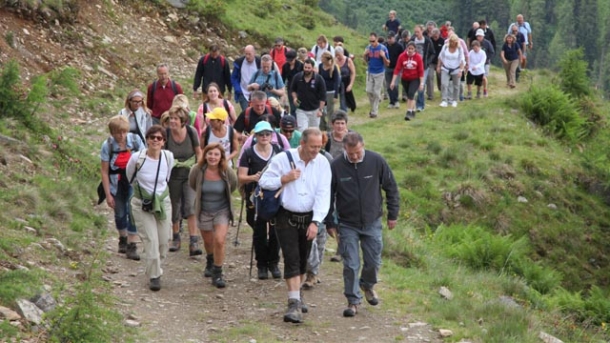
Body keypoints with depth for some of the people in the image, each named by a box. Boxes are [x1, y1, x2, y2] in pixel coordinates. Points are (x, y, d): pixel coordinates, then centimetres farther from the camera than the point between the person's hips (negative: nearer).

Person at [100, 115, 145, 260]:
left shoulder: (135, 140, -12)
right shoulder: (107, 145, -14)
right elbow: (104, 171, -9)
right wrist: (108, 195, -10)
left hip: (133, 182, -1)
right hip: (117, 184, 1)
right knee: (120, 213, 12)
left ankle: (131, 246, -8)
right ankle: (122, 239, 38)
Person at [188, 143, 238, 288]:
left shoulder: (227, 172, -20)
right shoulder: (197, 170, -19)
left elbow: (233, 186, 3)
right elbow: (192, 185, 4)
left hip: (222, 210, -2)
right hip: (204, 211, 2)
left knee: (219, 241, -16)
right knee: (208, 241, 18)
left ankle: (217, 273, 0)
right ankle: (210, 262, 51)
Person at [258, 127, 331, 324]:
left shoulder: (322, 163, -4)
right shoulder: (283, 159, -10)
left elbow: (323, 195, -9)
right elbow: (263, 181, -4)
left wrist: (316, 222, -17)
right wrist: (284, 179, -19)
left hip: (309, 218, 3)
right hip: (286, 217, -3)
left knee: (303, 260, 14)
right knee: (291, 259, -10)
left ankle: (297, 294, 34)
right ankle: (294, 303, -11)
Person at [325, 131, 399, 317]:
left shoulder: (376, 161, -11)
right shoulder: (336, 166, -13)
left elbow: (391, 188, 1)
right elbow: (328, 195, -1)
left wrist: (393, 214, 2)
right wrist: (329, 222, 1)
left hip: (372, 223, 1)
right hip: (348, 224, -1)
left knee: (374, 261, 10)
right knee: (351, 265, 0)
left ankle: (367, 285, 39)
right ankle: (353, 301, 13)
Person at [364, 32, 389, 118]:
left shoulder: (383, 48, -12)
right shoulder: (368, 47, -1)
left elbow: (387, 63, -9)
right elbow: (366, 61, 10)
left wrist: (383, 56, -27)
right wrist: (365, 55, -10)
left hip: (379, 73, -4)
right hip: (370, 72, 4)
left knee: (376, 92, 0)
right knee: (369, 91, 3)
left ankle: (374, 111, 9)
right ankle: (373, 107, 24)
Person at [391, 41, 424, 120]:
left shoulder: (418, 57, -10)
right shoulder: (402, 56, -9)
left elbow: (421, 71, -6)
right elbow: (397, 69, -8)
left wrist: (421, 83, -9)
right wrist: (393, 81, -11)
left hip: (415, 79, -2)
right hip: (405, 79, 2)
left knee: (411, 94, -20)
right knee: (410, 96, 12)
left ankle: (409, 113, -19)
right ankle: (413, 111, 31)